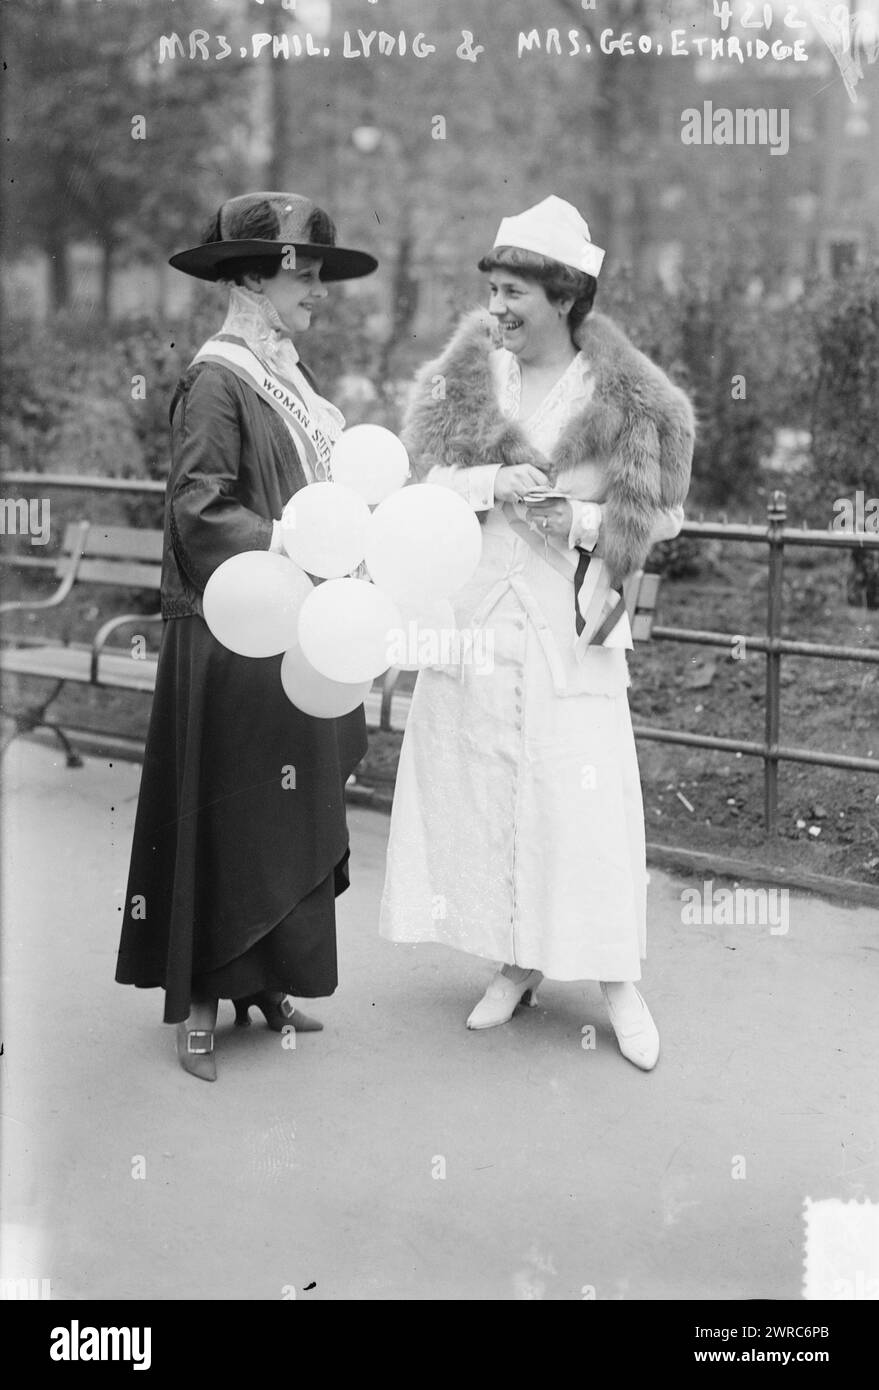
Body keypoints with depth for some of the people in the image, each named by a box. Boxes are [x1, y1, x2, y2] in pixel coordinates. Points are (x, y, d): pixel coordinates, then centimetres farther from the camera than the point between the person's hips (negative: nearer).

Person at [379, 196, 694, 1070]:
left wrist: (577, 519, -17)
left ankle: (617, 979, 11)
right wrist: (494, 483, -18)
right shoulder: (466, 373, 4)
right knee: (480, 787, 6)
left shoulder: (623, 396, -3)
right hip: (475, 611, 3)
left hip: (571, 620, -3)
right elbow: (423, 476, -1)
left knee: (582, 793, -3)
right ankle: (516, 964, 21)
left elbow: (651, 516, -1)